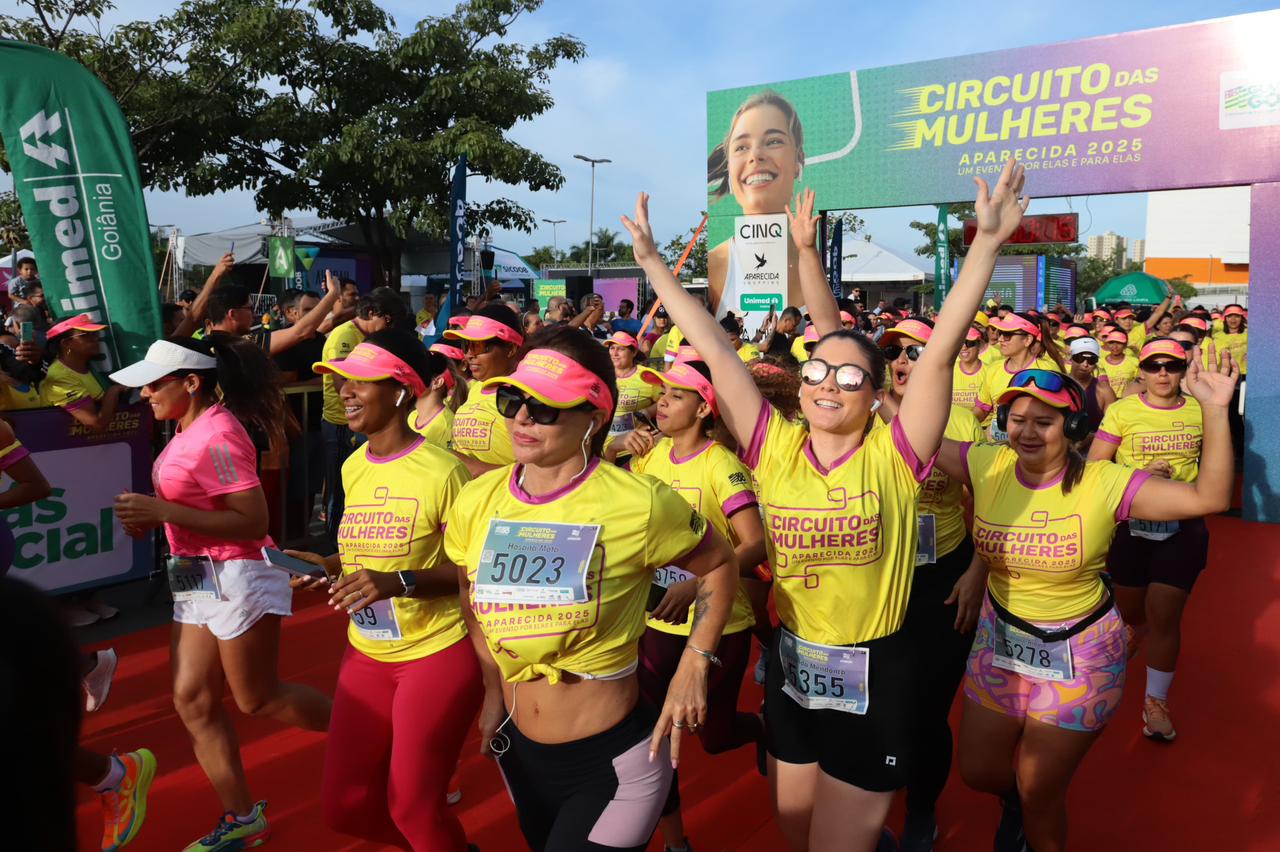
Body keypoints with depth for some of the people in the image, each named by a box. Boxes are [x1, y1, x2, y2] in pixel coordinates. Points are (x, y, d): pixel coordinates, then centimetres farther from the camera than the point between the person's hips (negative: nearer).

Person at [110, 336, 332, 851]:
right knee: (192, 699, 10)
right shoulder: (190, 428, 6)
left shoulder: (217, 434, -21)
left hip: (237, 578, -9)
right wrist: (151, 515, 1)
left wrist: (162, 511, -25)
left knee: (258, 700, 6)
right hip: (198, 579, 9)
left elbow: (253, 521, -26)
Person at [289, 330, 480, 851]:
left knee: (412, 807, 3)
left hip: (439, 653, -7)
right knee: (344, 806, 14)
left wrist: (401, 582, -28)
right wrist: (328, 566, -1)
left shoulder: (442, 471, -20)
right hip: (367, 654, 8)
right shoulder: (352, 468, 3)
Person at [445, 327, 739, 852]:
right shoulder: (474, 502, -7)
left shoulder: (638, 504, -22)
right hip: (518, 750, 6)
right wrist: (494, 690, 8)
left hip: (614, 758, -5)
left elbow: (719, 564, -4)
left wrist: (694, 666, -11)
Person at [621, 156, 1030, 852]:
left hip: (873, 676, -3)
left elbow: (941, 349, -20)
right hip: (790, 668, 4)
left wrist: (987, 242, -26)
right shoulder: (776, 451, -7)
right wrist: (652, 259, -7)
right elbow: (714, 350, -9)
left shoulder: (893, 458, -12)